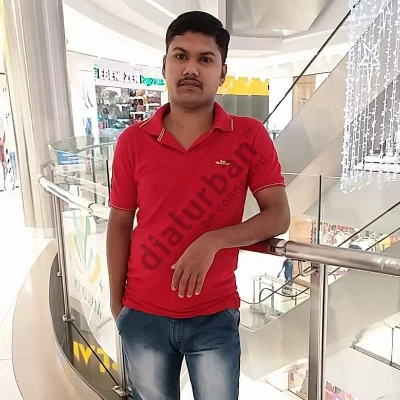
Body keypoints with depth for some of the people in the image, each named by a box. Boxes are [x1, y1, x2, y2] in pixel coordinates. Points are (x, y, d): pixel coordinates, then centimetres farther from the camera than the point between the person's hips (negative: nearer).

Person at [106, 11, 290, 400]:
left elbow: (278, 216, -9)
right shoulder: (133, 141, -6)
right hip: (142, 316, 2)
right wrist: (116, 303, 4)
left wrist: (212, 241, -24)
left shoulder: (250, 136, -8)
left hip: (215, 317, -1)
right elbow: (119, 225, 1)